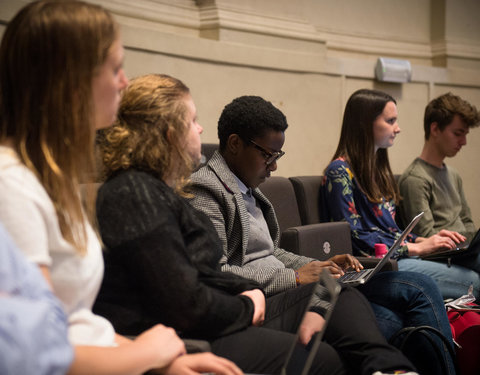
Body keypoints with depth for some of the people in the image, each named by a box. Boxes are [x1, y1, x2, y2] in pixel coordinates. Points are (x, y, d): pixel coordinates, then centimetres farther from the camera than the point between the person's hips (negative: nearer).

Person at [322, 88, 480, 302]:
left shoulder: (378, 168, 19)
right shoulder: (340, 171, -9)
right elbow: (353, 238, -15)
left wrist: (426, 240, 5)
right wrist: (416, 248, -13)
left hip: (396, 254, 8)